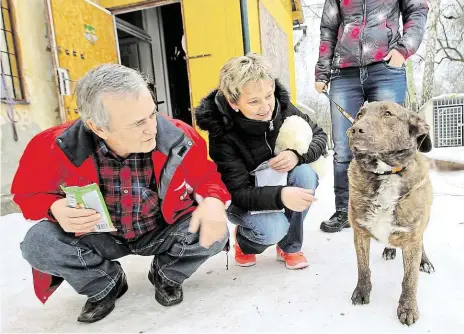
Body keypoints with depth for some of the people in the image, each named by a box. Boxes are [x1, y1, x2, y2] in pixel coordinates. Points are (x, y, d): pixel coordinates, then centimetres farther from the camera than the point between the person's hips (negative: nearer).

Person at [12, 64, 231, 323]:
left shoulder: (179, 138, -24)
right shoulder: (58, 147, -23)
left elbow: (208, 176, -7)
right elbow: (28, 192, -5)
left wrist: (213, 200, -32)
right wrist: (55, 209, -29)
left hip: (161, 233, 0)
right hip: (99, 237, 1)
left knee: (215, 231, -25)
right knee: (37, 242, -23)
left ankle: (166, 277, 9)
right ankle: (106, 286, 7)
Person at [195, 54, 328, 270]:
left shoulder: (282, 107, -18)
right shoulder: (223, 133, -29)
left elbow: (320, 136, -6)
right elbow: (237, 192, -30)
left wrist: (297, 155, -28)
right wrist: (280, 196, -48)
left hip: (278, 181, 4)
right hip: (241, 200, -4)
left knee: (305, 174, -27)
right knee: (274, 229, -32)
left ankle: (290, 246, -4)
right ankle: (243, 241, 8)